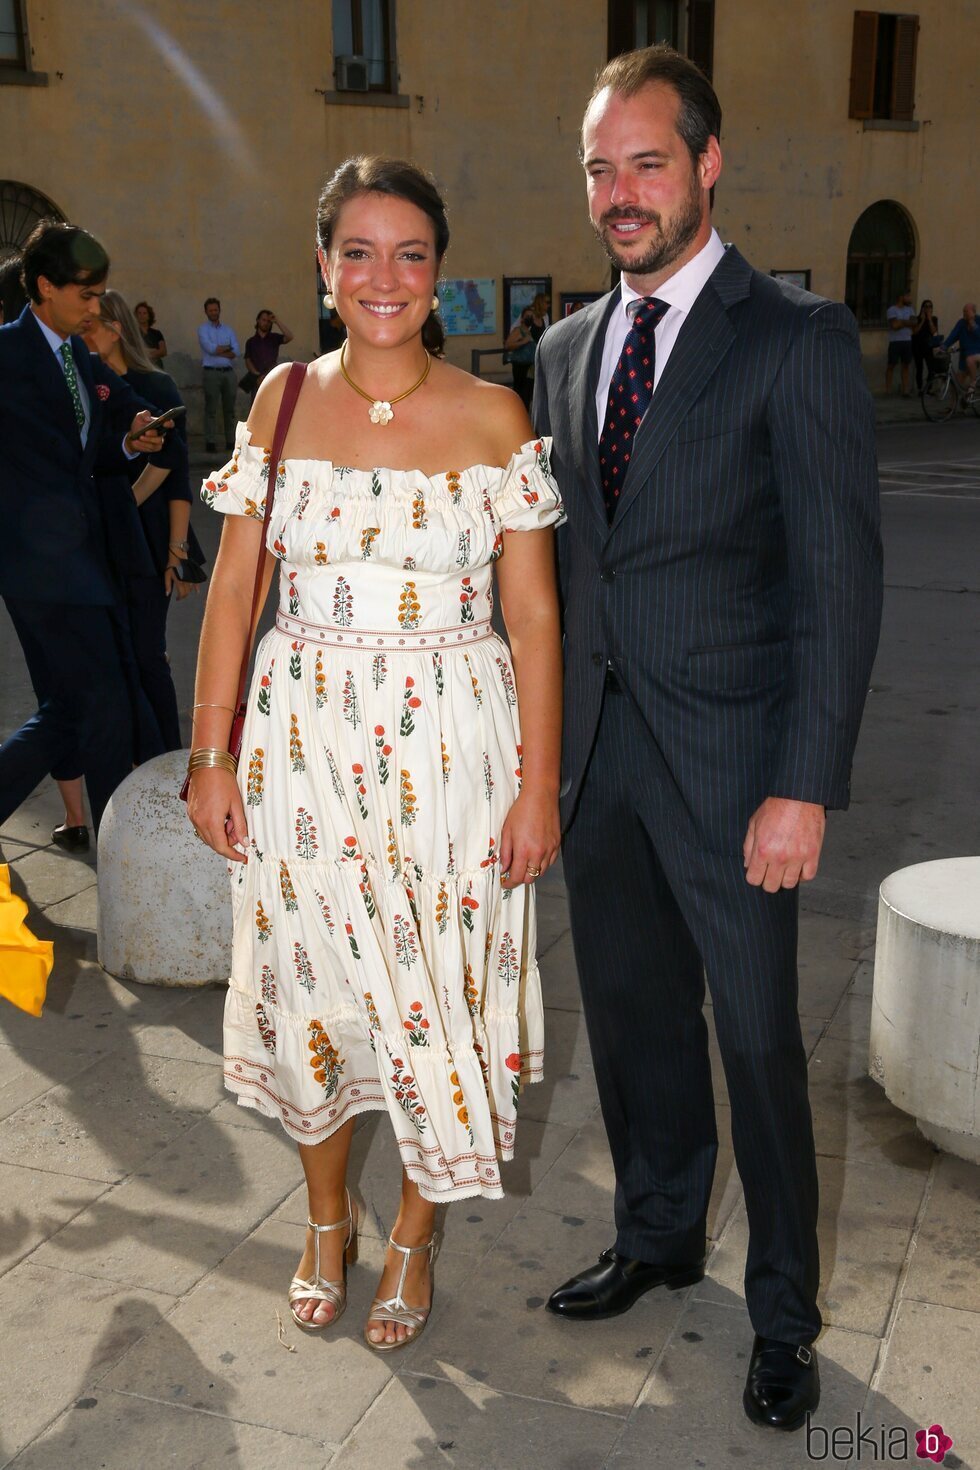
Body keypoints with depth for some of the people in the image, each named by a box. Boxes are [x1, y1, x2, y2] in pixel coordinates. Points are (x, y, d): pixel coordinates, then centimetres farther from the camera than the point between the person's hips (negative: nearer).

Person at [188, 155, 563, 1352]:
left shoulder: (494, 418, -3)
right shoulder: (284, 398, 3)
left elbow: (533, 616, -3)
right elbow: (234, 589, 3)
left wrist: (539, 785, -7)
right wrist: (208, 757, 0)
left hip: (449, 747, -2)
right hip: (304, 743, 2)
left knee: (439, 996, 7)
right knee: (310, 984, 13)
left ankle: (415, 1234, 32)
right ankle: (326, 1218, 38)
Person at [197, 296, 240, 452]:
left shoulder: (228, 330, 16)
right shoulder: (203, 329, 5)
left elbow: (235, 352, 2)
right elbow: (210, 348, -11)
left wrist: (218, 351, -9)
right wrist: (227, 348, 1)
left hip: (229, 372, 4)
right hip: (212, 373, -4)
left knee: (229, 408, 5)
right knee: (211, 408, -6)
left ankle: (230, 441, 8)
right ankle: (210, 442, -6)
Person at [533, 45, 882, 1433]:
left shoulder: (798, 338, -9)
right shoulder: (567, 349, 10)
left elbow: (841, 576, -12)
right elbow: (559, 564, 13)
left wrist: (805, 786, -17)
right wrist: (546, 741, 8)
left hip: (727, 750, -5)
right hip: (598, 746, 6)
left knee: (759, 1036, 7)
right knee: (632, 1011, 18)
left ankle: (783, 1308, 27)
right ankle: (660, 1232, 40)